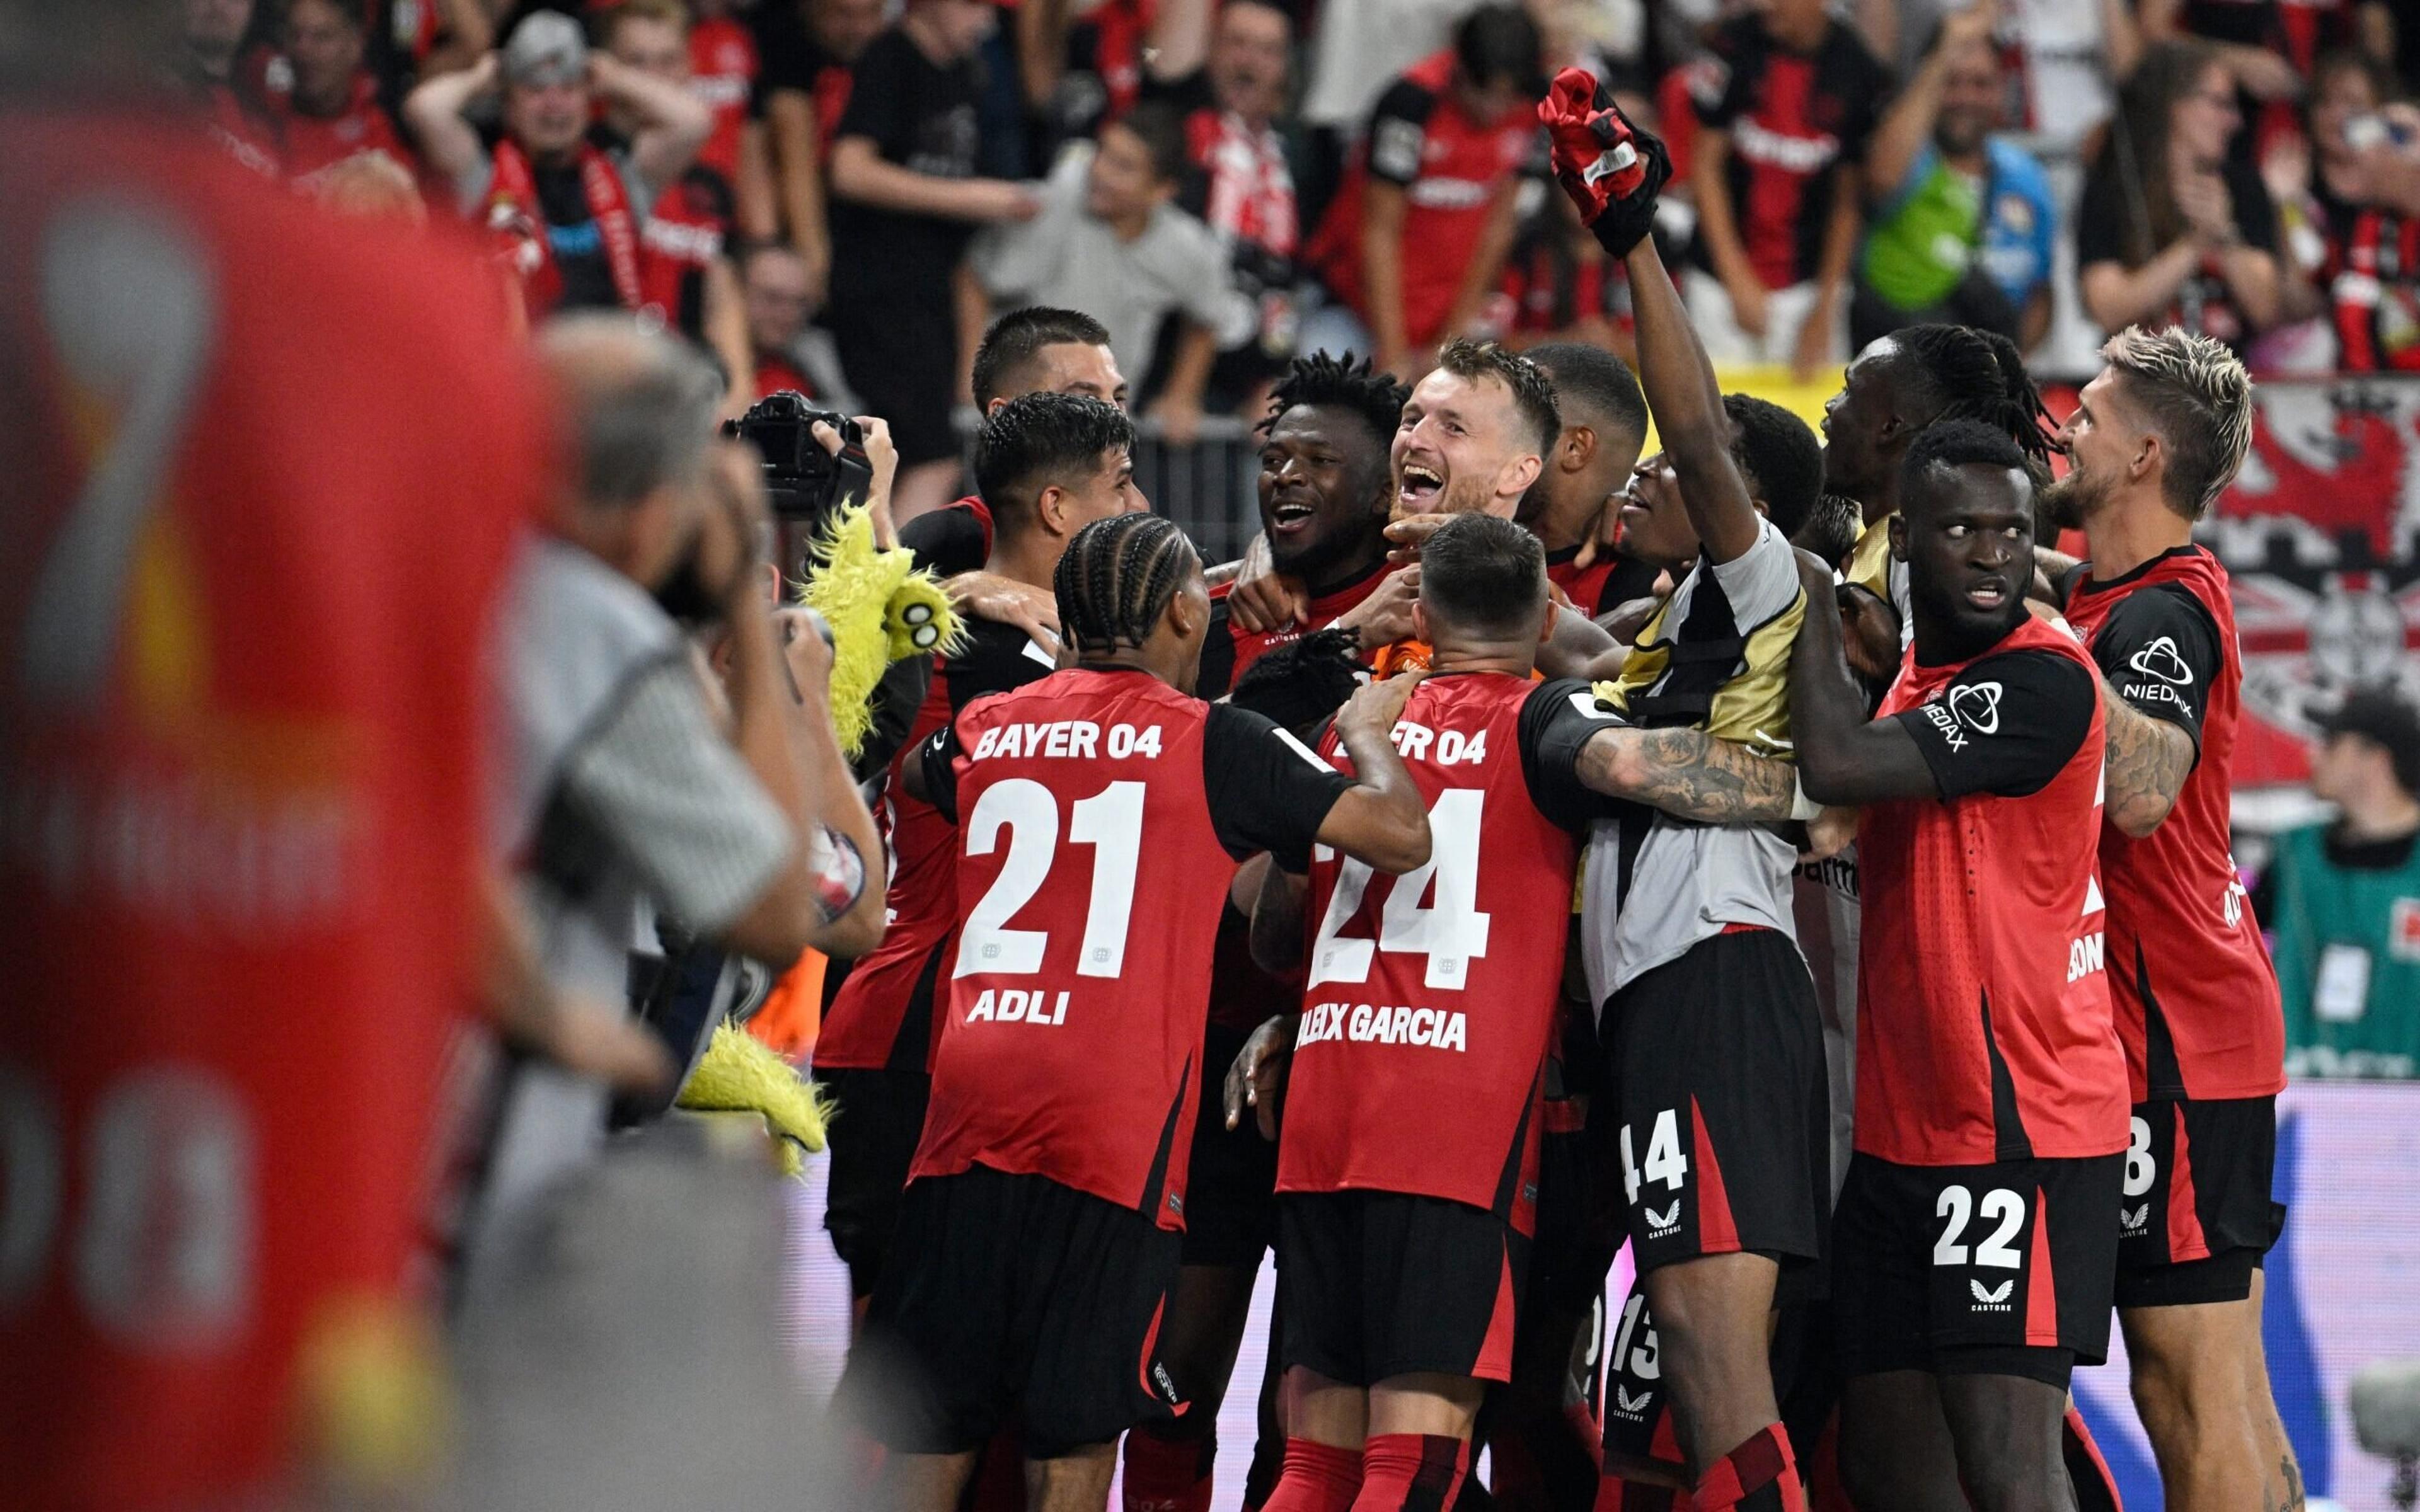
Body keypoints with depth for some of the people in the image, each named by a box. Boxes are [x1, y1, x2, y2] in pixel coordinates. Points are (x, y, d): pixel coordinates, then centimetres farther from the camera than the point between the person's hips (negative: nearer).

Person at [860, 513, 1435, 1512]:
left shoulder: (986, 729, 14)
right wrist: (1369, 736, 17)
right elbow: (1400, 837, -3)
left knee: (927, 1427, 8)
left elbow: (914, 778, 40)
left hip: (971, 1093, 4)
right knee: (1076, 1430, -1)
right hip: (1115, 1117, -4)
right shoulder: (1210, 740, 0)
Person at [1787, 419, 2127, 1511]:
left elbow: (1837, 764, -22)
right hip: (1903, 1131, 9)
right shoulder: (1916, 680, 16)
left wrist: (1812, 601, -8)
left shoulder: (2041, 678, -13)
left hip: (2019, 1127, -9)